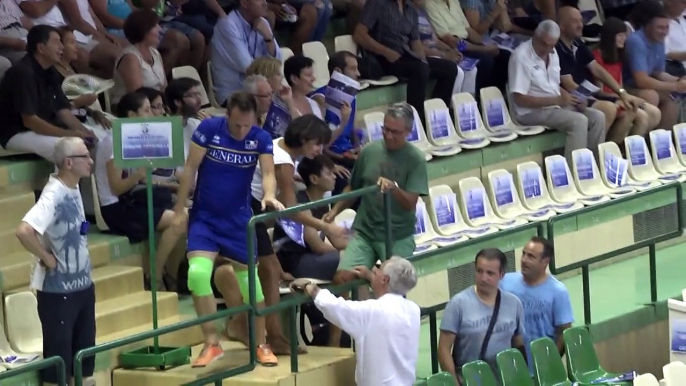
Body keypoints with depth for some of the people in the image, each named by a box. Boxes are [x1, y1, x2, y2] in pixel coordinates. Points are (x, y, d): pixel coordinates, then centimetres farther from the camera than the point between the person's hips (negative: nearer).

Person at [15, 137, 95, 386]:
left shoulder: (74, 189, 5)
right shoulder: (54, 195, -21)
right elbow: (24, 231, -36)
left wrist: (82, 266, 10)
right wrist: (47, 258, -22)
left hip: (82, 284, 9)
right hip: (58, 290, -9)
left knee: (84, 355, 15)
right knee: (58, 359, 0)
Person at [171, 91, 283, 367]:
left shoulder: (261, 138, -9)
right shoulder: (209, 128, -13)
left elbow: (268, 173, -18)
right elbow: (190, 169, -8)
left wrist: (269, 195, -41)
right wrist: (179, 210, -9)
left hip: (239, 218, 1)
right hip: (205, 217, -1)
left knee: (249, 278, 6)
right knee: (198, 272, -18)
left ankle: (261, 345, 21)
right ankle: (212, 344, -7)